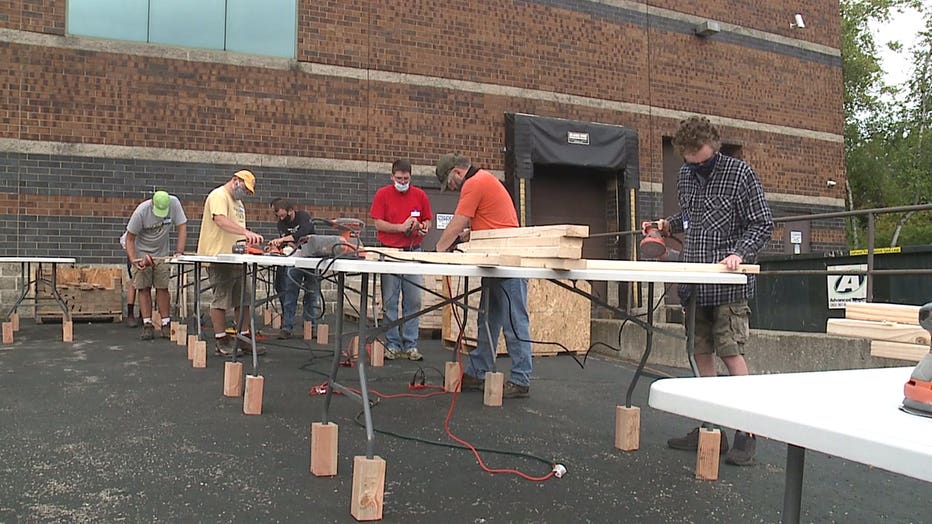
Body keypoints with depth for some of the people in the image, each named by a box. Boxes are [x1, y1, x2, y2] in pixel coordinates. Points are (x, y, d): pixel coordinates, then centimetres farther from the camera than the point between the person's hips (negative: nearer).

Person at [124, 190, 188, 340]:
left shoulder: (174, 203, -20)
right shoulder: (141, 212, -23)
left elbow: (182, 228, -13)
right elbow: (129, 239, -15)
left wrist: (179, 252, -21)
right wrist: (132, 259, -28)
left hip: (162, 254, 1)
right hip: (142, 253, -1)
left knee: (162, 287, 0)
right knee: (143, 287, -4)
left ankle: (166, 324, 5)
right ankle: (147, 325, -1)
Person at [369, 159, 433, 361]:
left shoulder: (420, 195, 7)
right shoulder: (382, 194, 1)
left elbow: (427, 220, 14)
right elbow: (378, 223, -4)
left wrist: (424, 228, -9)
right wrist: (401, 227, -15)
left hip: (414, 252, 2)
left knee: (413, 301, 1)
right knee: (389, 302, 1)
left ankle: (410, 345, 8)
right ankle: (392, 345, 9)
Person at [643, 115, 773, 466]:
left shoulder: (740, 174, -6)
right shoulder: (686, 176, 12)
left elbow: (762, 224, -6)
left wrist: (740, 254, -21)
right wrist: (669, 224, 8)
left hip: (728, 284, -6)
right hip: (694, 282, 6)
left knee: (731, 353, -8)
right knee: (701, 353, 9)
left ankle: (746, 433, 1)